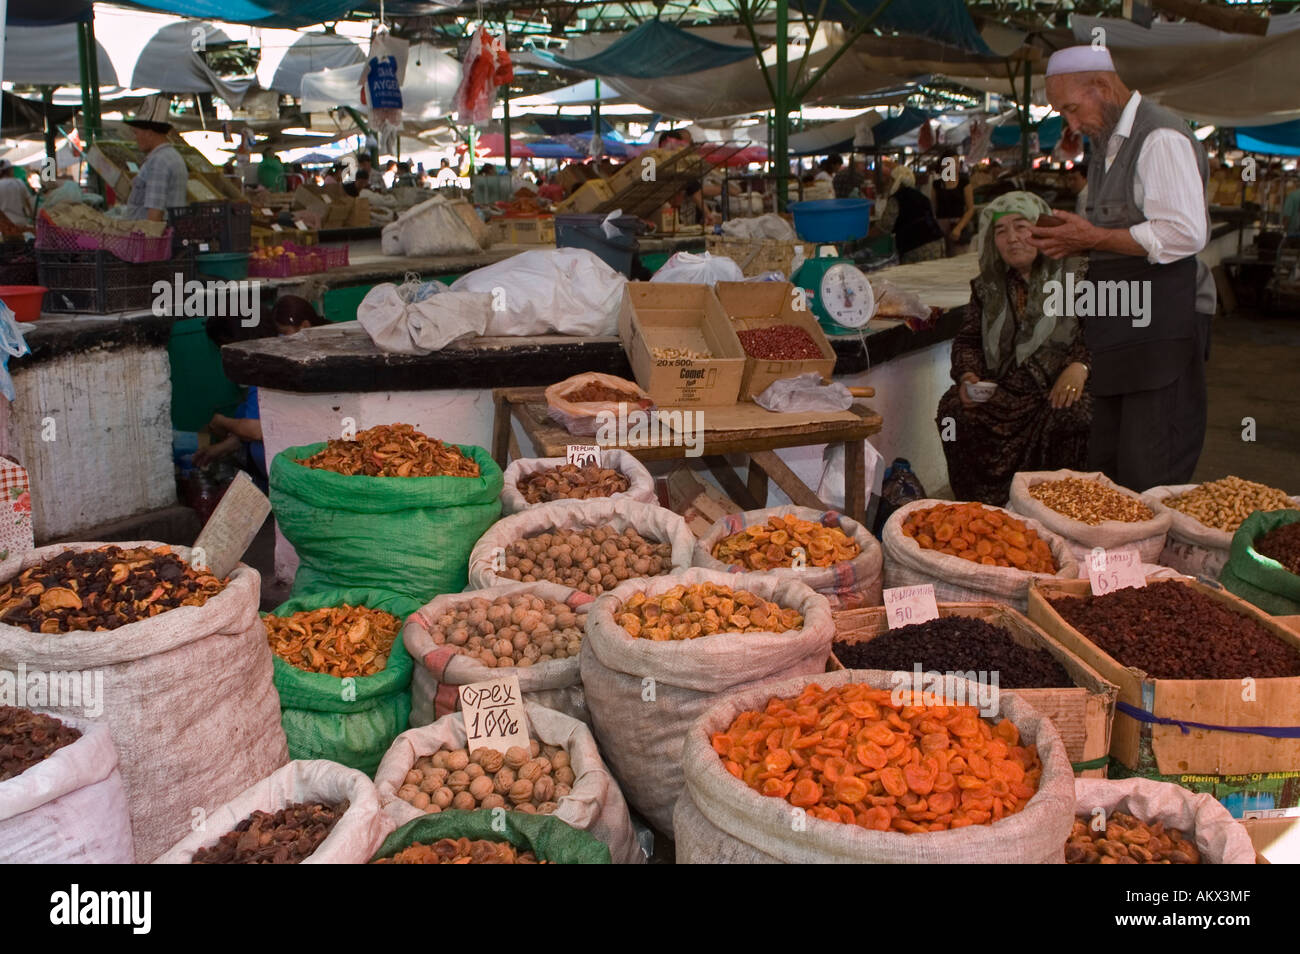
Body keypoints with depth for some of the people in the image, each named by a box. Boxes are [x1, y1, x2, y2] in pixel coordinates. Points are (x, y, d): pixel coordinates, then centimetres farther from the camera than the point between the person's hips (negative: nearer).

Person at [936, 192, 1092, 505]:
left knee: (1070, 418, -36)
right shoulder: (988, 286, 18)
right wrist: (968, 374, -3)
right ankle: (986, 511, -13)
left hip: (1060, 389, -3)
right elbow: (967, 339, 18)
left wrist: (1080, 364, -21)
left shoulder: (1078, 273, 5)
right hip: (1003, 391, 3)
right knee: (954, 410, -25)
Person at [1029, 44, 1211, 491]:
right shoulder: (1106, 143, 18)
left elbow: (1185, 234, -22)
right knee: (1104, 470, 12)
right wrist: (1075, 239, 7)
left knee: (1149, 481, -8)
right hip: (1119, 327, 10)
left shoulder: (1162, 139, -12)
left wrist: (1092, 238, -16)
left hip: (1162, 328, -9)